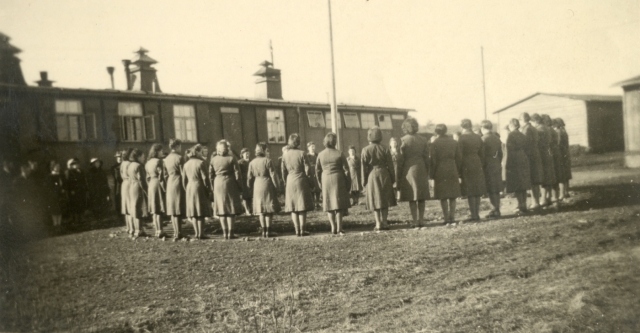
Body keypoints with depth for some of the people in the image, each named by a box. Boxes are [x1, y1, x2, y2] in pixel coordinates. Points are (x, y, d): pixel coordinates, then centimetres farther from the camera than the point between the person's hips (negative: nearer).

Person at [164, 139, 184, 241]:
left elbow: (165, 174, 11)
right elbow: (183, 173, -11)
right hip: (178, 184, -6)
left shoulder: (166, 159, 9)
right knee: (177, 211, -4)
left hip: (169, 185, 6)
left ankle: (176, 233, 14)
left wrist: (166, 186, 17)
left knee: (172, 210, 9)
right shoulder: (179, 158, -11)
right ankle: (178, 233, -3)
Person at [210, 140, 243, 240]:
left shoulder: (213, 159, 1)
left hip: (218, 184, 3)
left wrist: (213, 187, 12)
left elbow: (211, 175, 3)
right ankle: (230, 233, 2)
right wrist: (240, 187, 1)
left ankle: (225, 233, 10)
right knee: (231, 210, 4)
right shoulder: (231, 158, -7)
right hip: (230, 184, -3)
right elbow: (237, 174, -7)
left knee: (222, 210, 9)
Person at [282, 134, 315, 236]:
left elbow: (283, 171, 4)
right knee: (302, 207, 3)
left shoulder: (285, 155, 1)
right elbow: (307, 169, -7)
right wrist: (308, 181, 6)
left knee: (293, 208, 7)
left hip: (290, 182, 3)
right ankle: (302, 230, 2)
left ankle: (297, 231, 7)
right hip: (301, 181, -3)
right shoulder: (302, 153, -9)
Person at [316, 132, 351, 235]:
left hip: (325, 180, 2)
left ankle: (333, 227, 8)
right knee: (339, 203, 3)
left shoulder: (320, 155, 0)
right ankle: (339, 228, 0)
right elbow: (346, 169, -5)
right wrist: (348, 182, 4)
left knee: (329, 204, 11)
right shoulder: (339, 154, -7)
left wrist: (319, 183, 15)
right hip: (338, 179, -2)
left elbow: (317, 170, 4)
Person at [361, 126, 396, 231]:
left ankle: (378, 224, 1)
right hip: (384, 175, 2)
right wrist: (392, 179, 10)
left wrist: (363, 181, 0)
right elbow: (390, 165, 2)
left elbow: (364, 167, -6)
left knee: (375, 200, 4)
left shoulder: (365, 150, -6)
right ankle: (384, 222, 7)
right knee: (385, 199, 9)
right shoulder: (384, 150, 0)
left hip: (372, 176, -2)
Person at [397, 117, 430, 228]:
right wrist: (427, 173, 14)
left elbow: (401, 159, -6)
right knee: (421, 198, 11)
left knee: (412, 198, 2)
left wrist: (398, 176, 0)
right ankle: (420, 221, 13)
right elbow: (426, 158, 6)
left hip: (408, 170, -3)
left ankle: (415, 222, 2)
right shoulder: (423, 140, 4)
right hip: (421, 169, 3)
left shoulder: (403, 140, -6)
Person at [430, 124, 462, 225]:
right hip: (453, 171, 4)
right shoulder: (454, 142, 5)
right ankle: (452, 217, 12)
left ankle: (446, 218, 2)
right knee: (452, 196, 11)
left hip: (440, 172, -4)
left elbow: (433, 160, -8)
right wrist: (458, 173, 13)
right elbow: (459, 158, 6)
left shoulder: (435, 143, -7)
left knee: (443, 196, 2)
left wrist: (432, 175, -2)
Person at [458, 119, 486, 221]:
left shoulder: (462, 138, -11)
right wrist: (480, 165, 18)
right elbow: (482, 153, 10)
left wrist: (458, 169, -6)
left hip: (466, 165, -6)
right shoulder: (478, 137, 7)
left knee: (470, 192, 0)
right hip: (477, 164, 6)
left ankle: (474, 215, 1)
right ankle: (477, 213, 16)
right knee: (477, 191, 12)